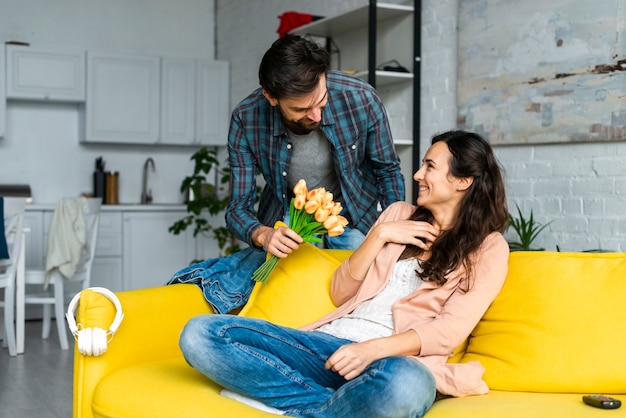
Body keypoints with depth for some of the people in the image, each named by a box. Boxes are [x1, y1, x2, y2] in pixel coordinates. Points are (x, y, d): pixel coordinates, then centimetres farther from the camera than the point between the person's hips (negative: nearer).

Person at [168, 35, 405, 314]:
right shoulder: (246, 120, -25)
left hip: (351, 214, 1)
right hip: (286, 220, -1)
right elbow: (238, 209, -18)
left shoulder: (362, 99, -26)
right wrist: (263, 236, -40)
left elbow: (388, 172, -7)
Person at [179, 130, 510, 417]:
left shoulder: (489, 248, 7)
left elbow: (451, 328, -8)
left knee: (407, 384, -45)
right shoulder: (399, 214, 21)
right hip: (329, 342, 5)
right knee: (201, 333, -17)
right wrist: (379, 236, 3)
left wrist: (373, 349, -23)